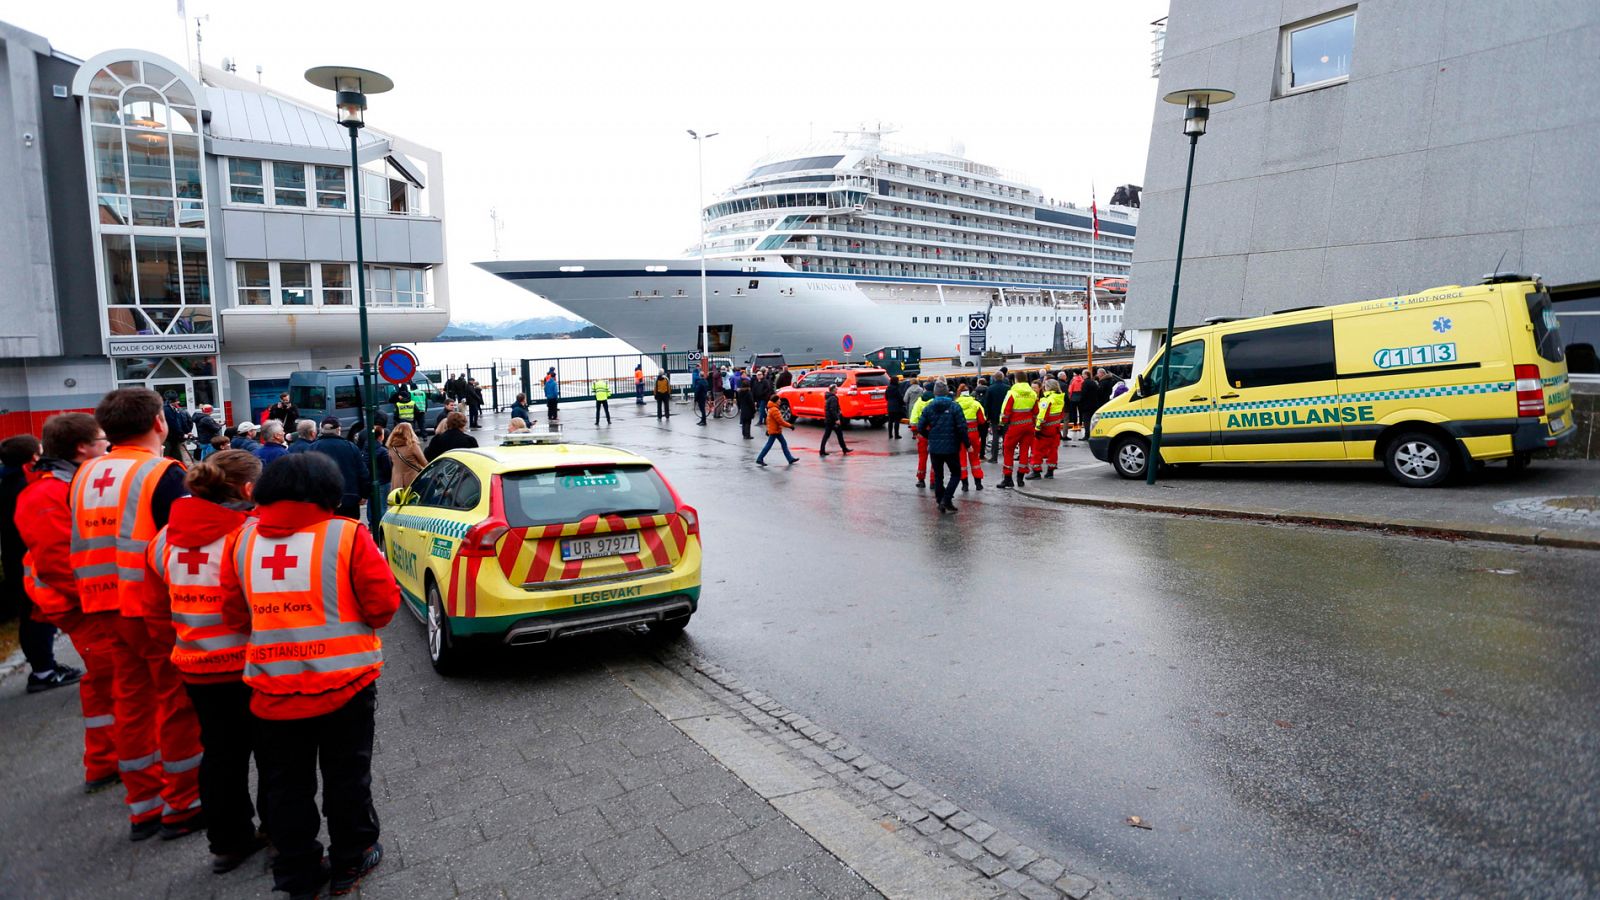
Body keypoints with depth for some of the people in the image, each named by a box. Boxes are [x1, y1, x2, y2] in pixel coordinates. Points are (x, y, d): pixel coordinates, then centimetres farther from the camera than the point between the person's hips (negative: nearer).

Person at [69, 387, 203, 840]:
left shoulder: (84, 475, 7)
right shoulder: (163, 473, -14)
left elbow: (80, 542, 13)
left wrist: (100, 594, 21)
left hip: (111, 607, 7)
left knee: (131, 700, 15)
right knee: (176, 702, 4)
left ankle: (143, 807, 25)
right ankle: (181, 806, 14)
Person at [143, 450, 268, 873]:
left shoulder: (166, 538, 4)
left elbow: (156, 611, 13)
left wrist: (180, 648, 23)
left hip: (195, 668, 7)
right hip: (249, 666, -6)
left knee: (219, 752, 20)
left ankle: (228, 841, 32)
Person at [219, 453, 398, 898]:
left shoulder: (243, 539, 1)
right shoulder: (347, 535, -11)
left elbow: (234, 615, 8)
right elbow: (383, 604, -10)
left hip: (272, 685, 3)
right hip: (343, 681, -3)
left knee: (286, 785, 18)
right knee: (346, 777, 14)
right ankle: (350, 862, 29)